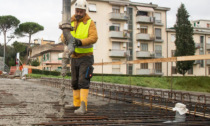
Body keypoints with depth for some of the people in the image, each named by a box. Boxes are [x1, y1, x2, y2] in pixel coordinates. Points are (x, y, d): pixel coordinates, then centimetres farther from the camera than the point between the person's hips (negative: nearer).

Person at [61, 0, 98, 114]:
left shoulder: (90, 22, -7)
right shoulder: (70, 22, 6)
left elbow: (94, 38, -20)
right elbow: (63, 36, -3)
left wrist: (81, 42, -37)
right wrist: (66, 39, -27)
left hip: (86, 57, -5)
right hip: (74, 57, 6)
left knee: (83, 81, -14)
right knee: (74, 82, 13)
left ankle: (83, 106, -14)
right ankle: (76, 103, 25)